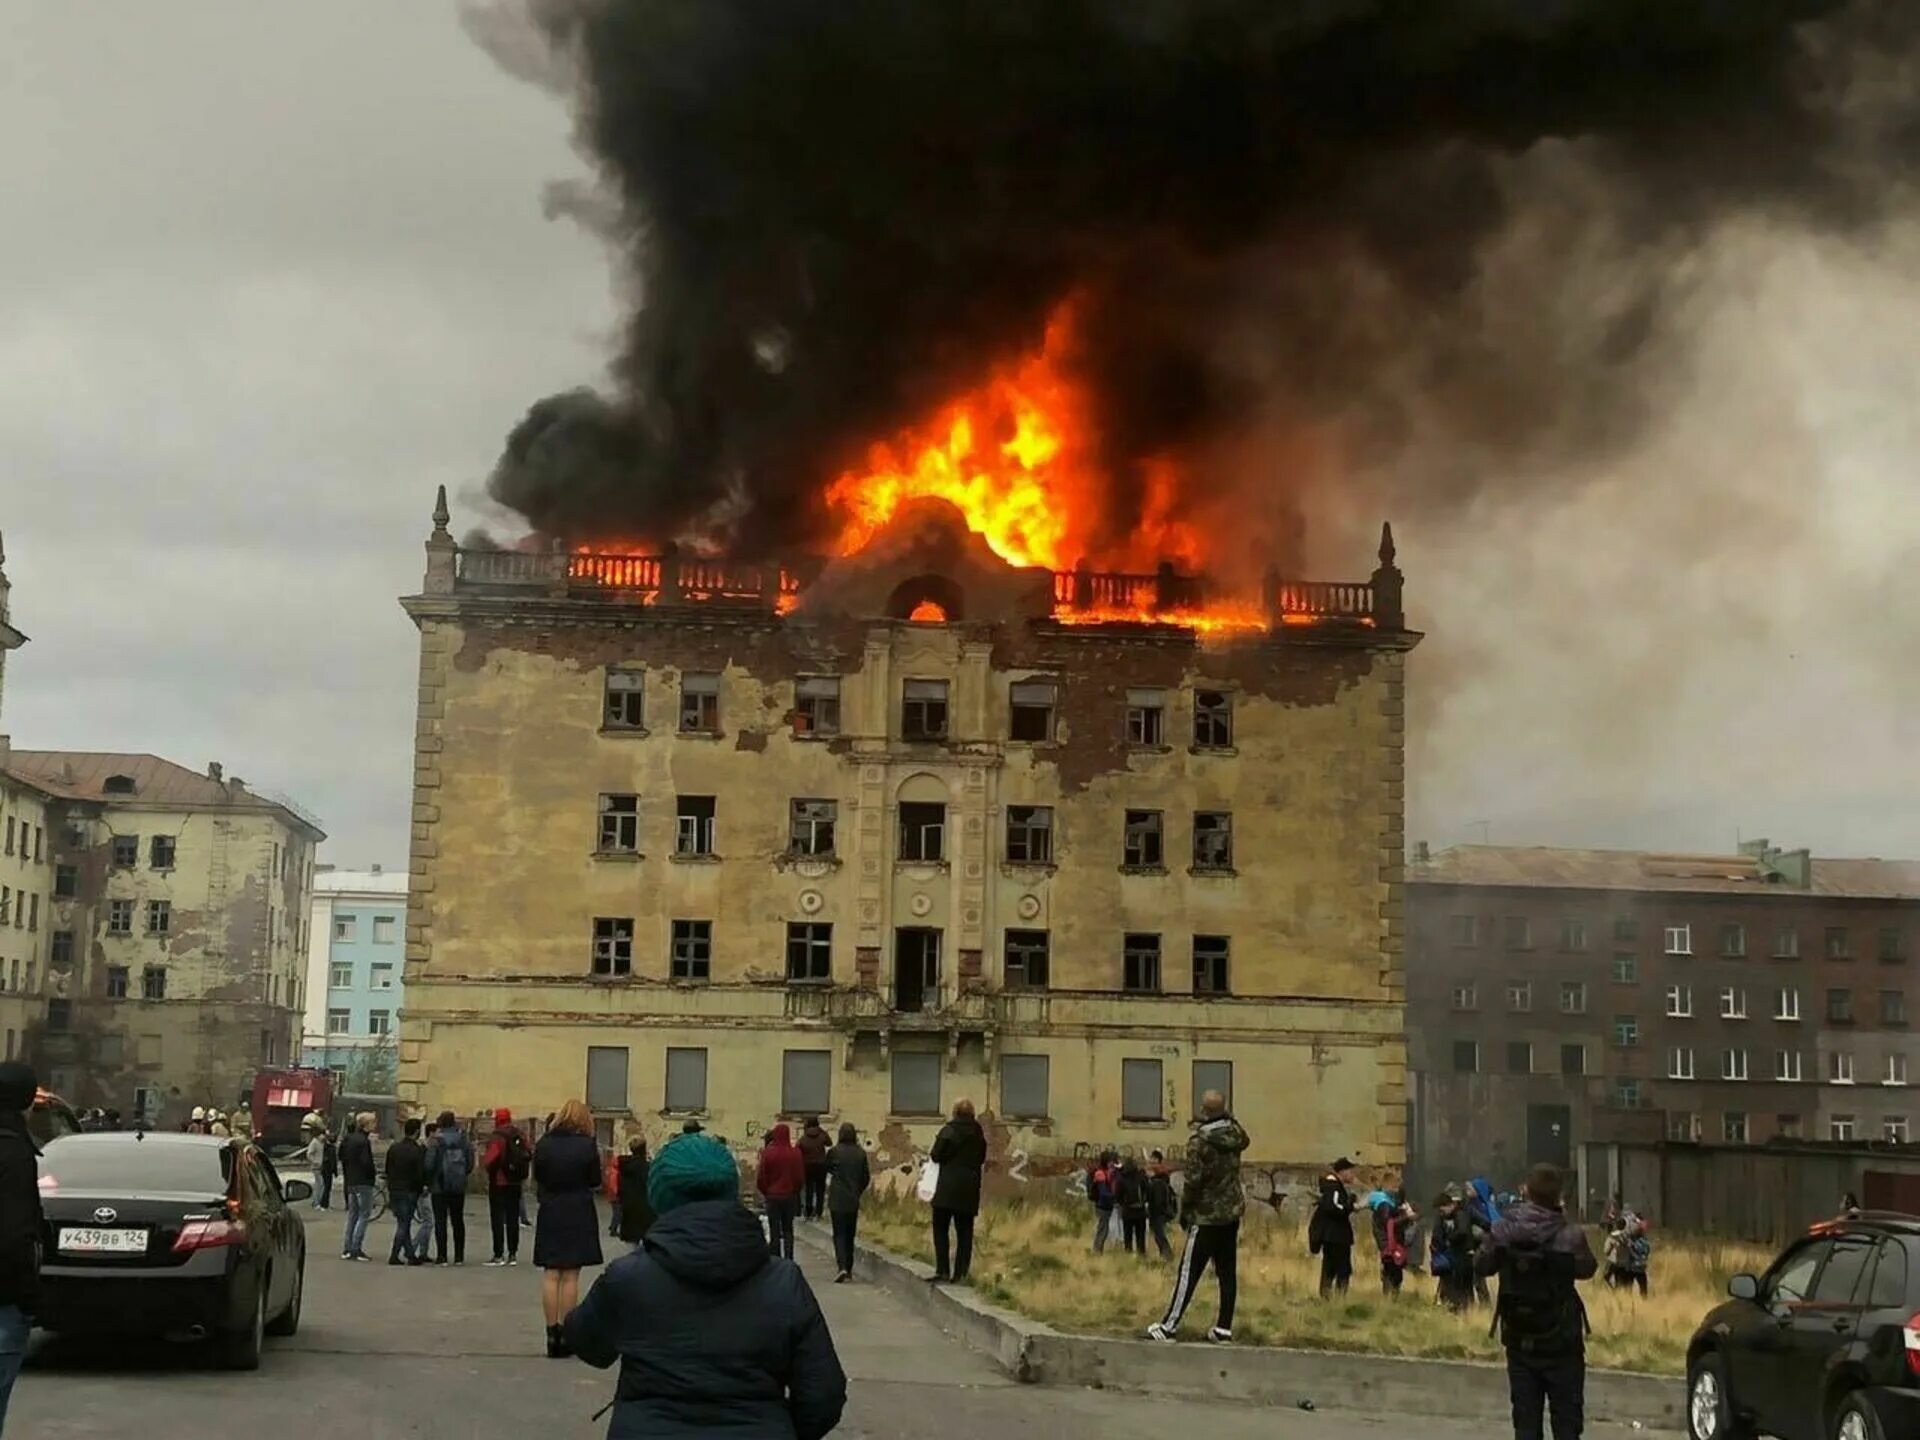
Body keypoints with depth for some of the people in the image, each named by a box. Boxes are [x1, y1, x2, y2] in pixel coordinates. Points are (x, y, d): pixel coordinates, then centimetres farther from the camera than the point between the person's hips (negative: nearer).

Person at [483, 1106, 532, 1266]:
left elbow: (491, 1158, -25)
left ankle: (499, 1254, -3)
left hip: (499, 1182, -6)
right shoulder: (520, 1136, 5)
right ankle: (513, 1254, 13)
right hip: (516, 1183, 6)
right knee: (513, 1218, 11)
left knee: (498, 1218, -1)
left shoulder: (498, 1138, -16)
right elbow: (528, 1156, 7)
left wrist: (483, 1162, -5)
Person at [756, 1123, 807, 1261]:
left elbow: (761, 1177, -6)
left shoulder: (768, 1153, -14)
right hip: (791, 1196, 2)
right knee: (788, 1229, 13)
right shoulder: (795, 1153, -7)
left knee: (774, 1230, 4)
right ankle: (788, 1259, 11)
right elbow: (801, 1176, 1)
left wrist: (764, 1191, 11)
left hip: (773, 1196, -2)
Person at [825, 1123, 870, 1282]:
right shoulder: (861, 1153, -1)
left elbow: (826, 1169, 7)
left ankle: (842, 1267, -21)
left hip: (837, 1199, -3)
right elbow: (866, 1177, 6)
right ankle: (848, 1269, 19)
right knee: (850, 1234, 14)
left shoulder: (834, 1152, -10)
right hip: (853, 1200, 3)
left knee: (839, 1234, -3)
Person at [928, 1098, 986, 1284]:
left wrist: (932, 1154, 9)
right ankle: (961, 1273, 6)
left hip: (948, 1187, -5)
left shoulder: (949, 1131, -10)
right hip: (970, 1189, 5)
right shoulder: (979, 1133, 7)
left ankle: (942, 1271, -4)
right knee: (964, 1232, 8)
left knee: (940, 1229, 3)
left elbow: (936, 1156, -11)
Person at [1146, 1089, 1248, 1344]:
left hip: (1207, 1216, -6)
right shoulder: (1235, 1134, -1)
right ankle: (1223, 1329, 11)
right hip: (1232, 1213, 6)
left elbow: (1193, 1181, -17)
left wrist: (1184, 1211, -3)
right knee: (1227, 1273, 8)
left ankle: (1168, 1327, 0)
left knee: (1188, 1272, -2)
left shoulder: (1199, 1141, -18)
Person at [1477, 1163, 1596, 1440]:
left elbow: (1481, 1266, 2)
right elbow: (1587, 1268, -2)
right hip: (1562, 1343, -2)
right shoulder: (1570, 1236, -18)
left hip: (1519, 1342, 2)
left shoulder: (1503, 1231, -12)